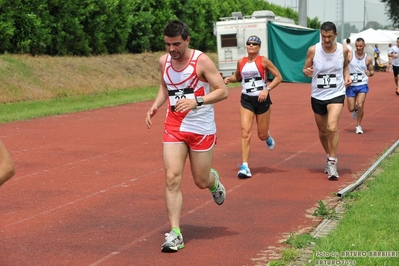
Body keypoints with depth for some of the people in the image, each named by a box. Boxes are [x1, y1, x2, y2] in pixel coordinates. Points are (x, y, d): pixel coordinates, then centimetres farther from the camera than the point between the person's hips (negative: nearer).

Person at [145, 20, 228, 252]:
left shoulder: (201, 61, -14)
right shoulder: (164, 61, 1)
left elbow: (223, 91, -15)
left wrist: (196, 101, -29)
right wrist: (156, 106, 2)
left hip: (202, 129, -3)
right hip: (174, 127, 3)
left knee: (202, 181, 8)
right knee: (172, 177, -10)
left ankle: (214, 181, 47)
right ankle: (175, 233, -6)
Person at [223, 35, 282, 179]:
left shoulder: (263, 61, -7)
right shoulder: (241, 62, 4)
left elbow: (278, 77, -4)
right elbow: (237, 77, 22)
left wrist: (267, 89, -17)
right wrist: (229, 79, 0)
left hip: (262, 99, -2)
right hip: (246, 100, 2)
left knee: (262, 135, 8)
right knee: (245, 132, -14)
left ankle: (268, 137, 48)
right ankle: (245, 167, -15)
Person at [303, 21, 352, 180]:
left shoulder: (343, 50, -5)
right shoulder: (313, 50, -9)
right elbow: (305, 70, 1)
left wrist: (347, 76, -6)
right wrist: (306, 72, -22)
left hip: (336, 95, -2)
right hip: (317, 96, 2)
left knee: (332, 127, -22)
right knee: (322, 132, 14)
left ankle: (332, 163, -12)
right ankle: (330, 157, 39)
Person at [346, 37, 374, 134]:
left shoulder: (368, 58, 0)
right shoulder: (349, 55, -3)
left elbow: (371, 71, 10)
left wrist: (370, 73, -13)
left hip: (362, 85, -1)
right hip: (351, 85, 1)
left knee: (360, 105, -16)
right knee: (351, 108, 3)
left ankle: (358, 126, 4)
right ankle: (355, 110, 42)